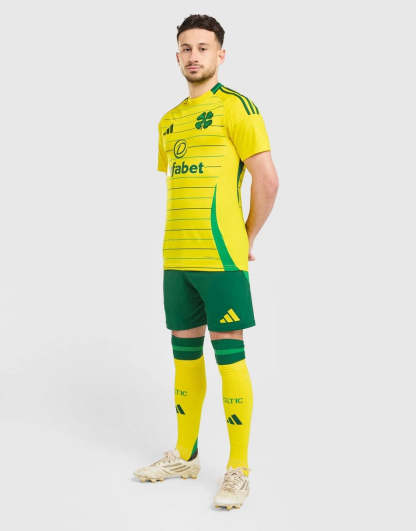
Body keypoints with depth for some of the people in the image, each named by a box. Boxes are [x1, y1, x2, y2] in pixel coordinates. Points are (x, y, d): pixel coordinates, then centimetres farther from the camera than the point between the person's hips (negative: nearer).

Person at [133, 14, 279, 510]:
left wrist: (245, 241, -4)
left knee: (228, 354, -2)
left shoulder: (234, 106, -5)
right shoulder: (168, 121, 16)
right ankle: (184, 456, 26)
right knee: (185, 353, 13)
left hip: (220, 258, -7)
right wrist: (181, 241, 15)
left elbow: (267, 179, -8)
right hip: (176, 258, 7)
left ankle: (238, 469, 7)